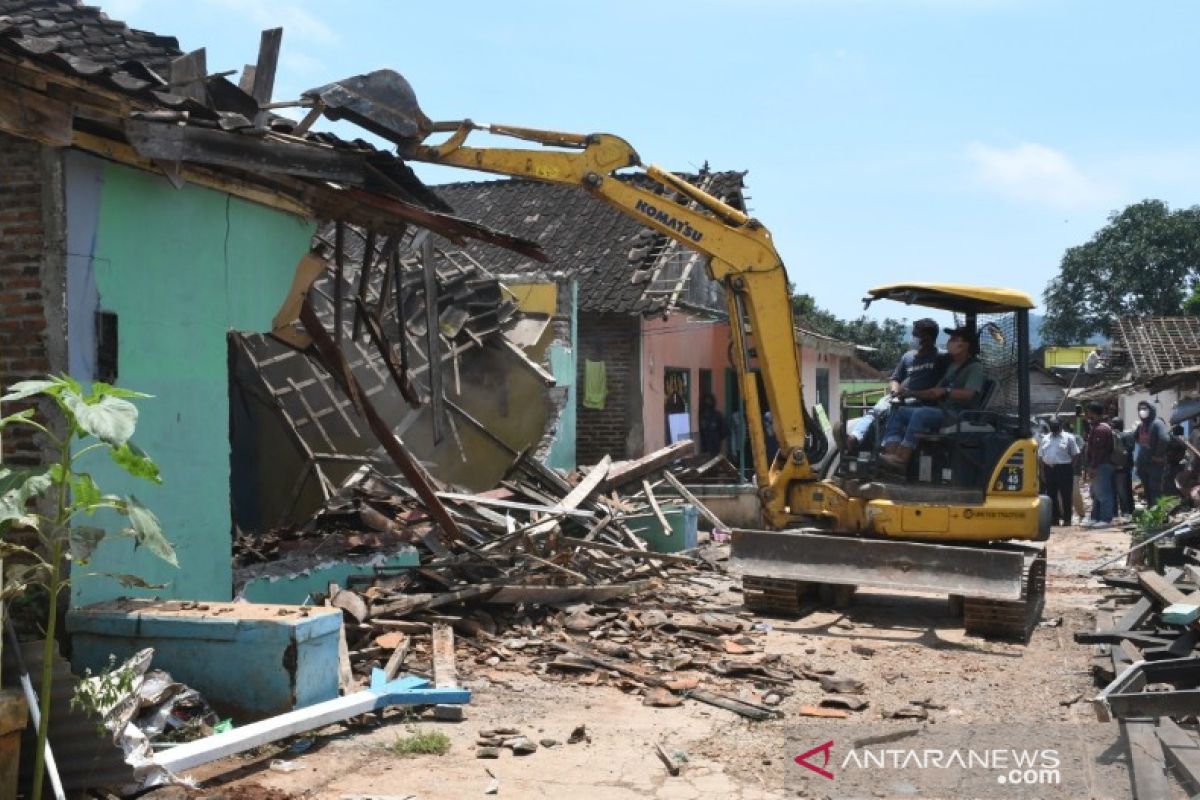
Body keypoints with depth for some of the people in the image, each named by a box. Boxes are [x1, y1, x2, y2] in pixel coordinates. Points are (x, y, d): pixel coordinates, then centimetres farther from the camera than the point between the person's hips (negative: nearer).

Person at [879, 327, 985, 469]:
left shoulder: (974, 367, -3)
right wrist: (911, 393, 12)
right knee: (899, 412, -3)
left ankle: (901, 458, -39)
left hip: (957, 415, -9)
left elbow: (969, 394, -19)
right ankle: (891, 454, -23)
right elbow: (935, 393, 23)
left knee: (920, 413, -34)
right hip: (941, 411, 9)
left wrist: (946, 391, -28)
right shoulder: (951, 366, 24)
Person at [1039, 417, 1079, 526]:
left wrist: (1071, 468, -5)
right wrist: (1043, 470, 7)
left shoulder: (1068, 438, 3)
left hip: (1064, 469, -5)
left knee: (1065, 495, -4)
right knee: (1051, 495, 7)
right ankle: (1054, 518, 13)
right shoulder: (1045, 439, 16)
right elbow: (1040, 456, 16)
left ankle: (1067, 519, 0)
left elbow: (1075, 454, 1)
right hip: (1049, 469, 5)